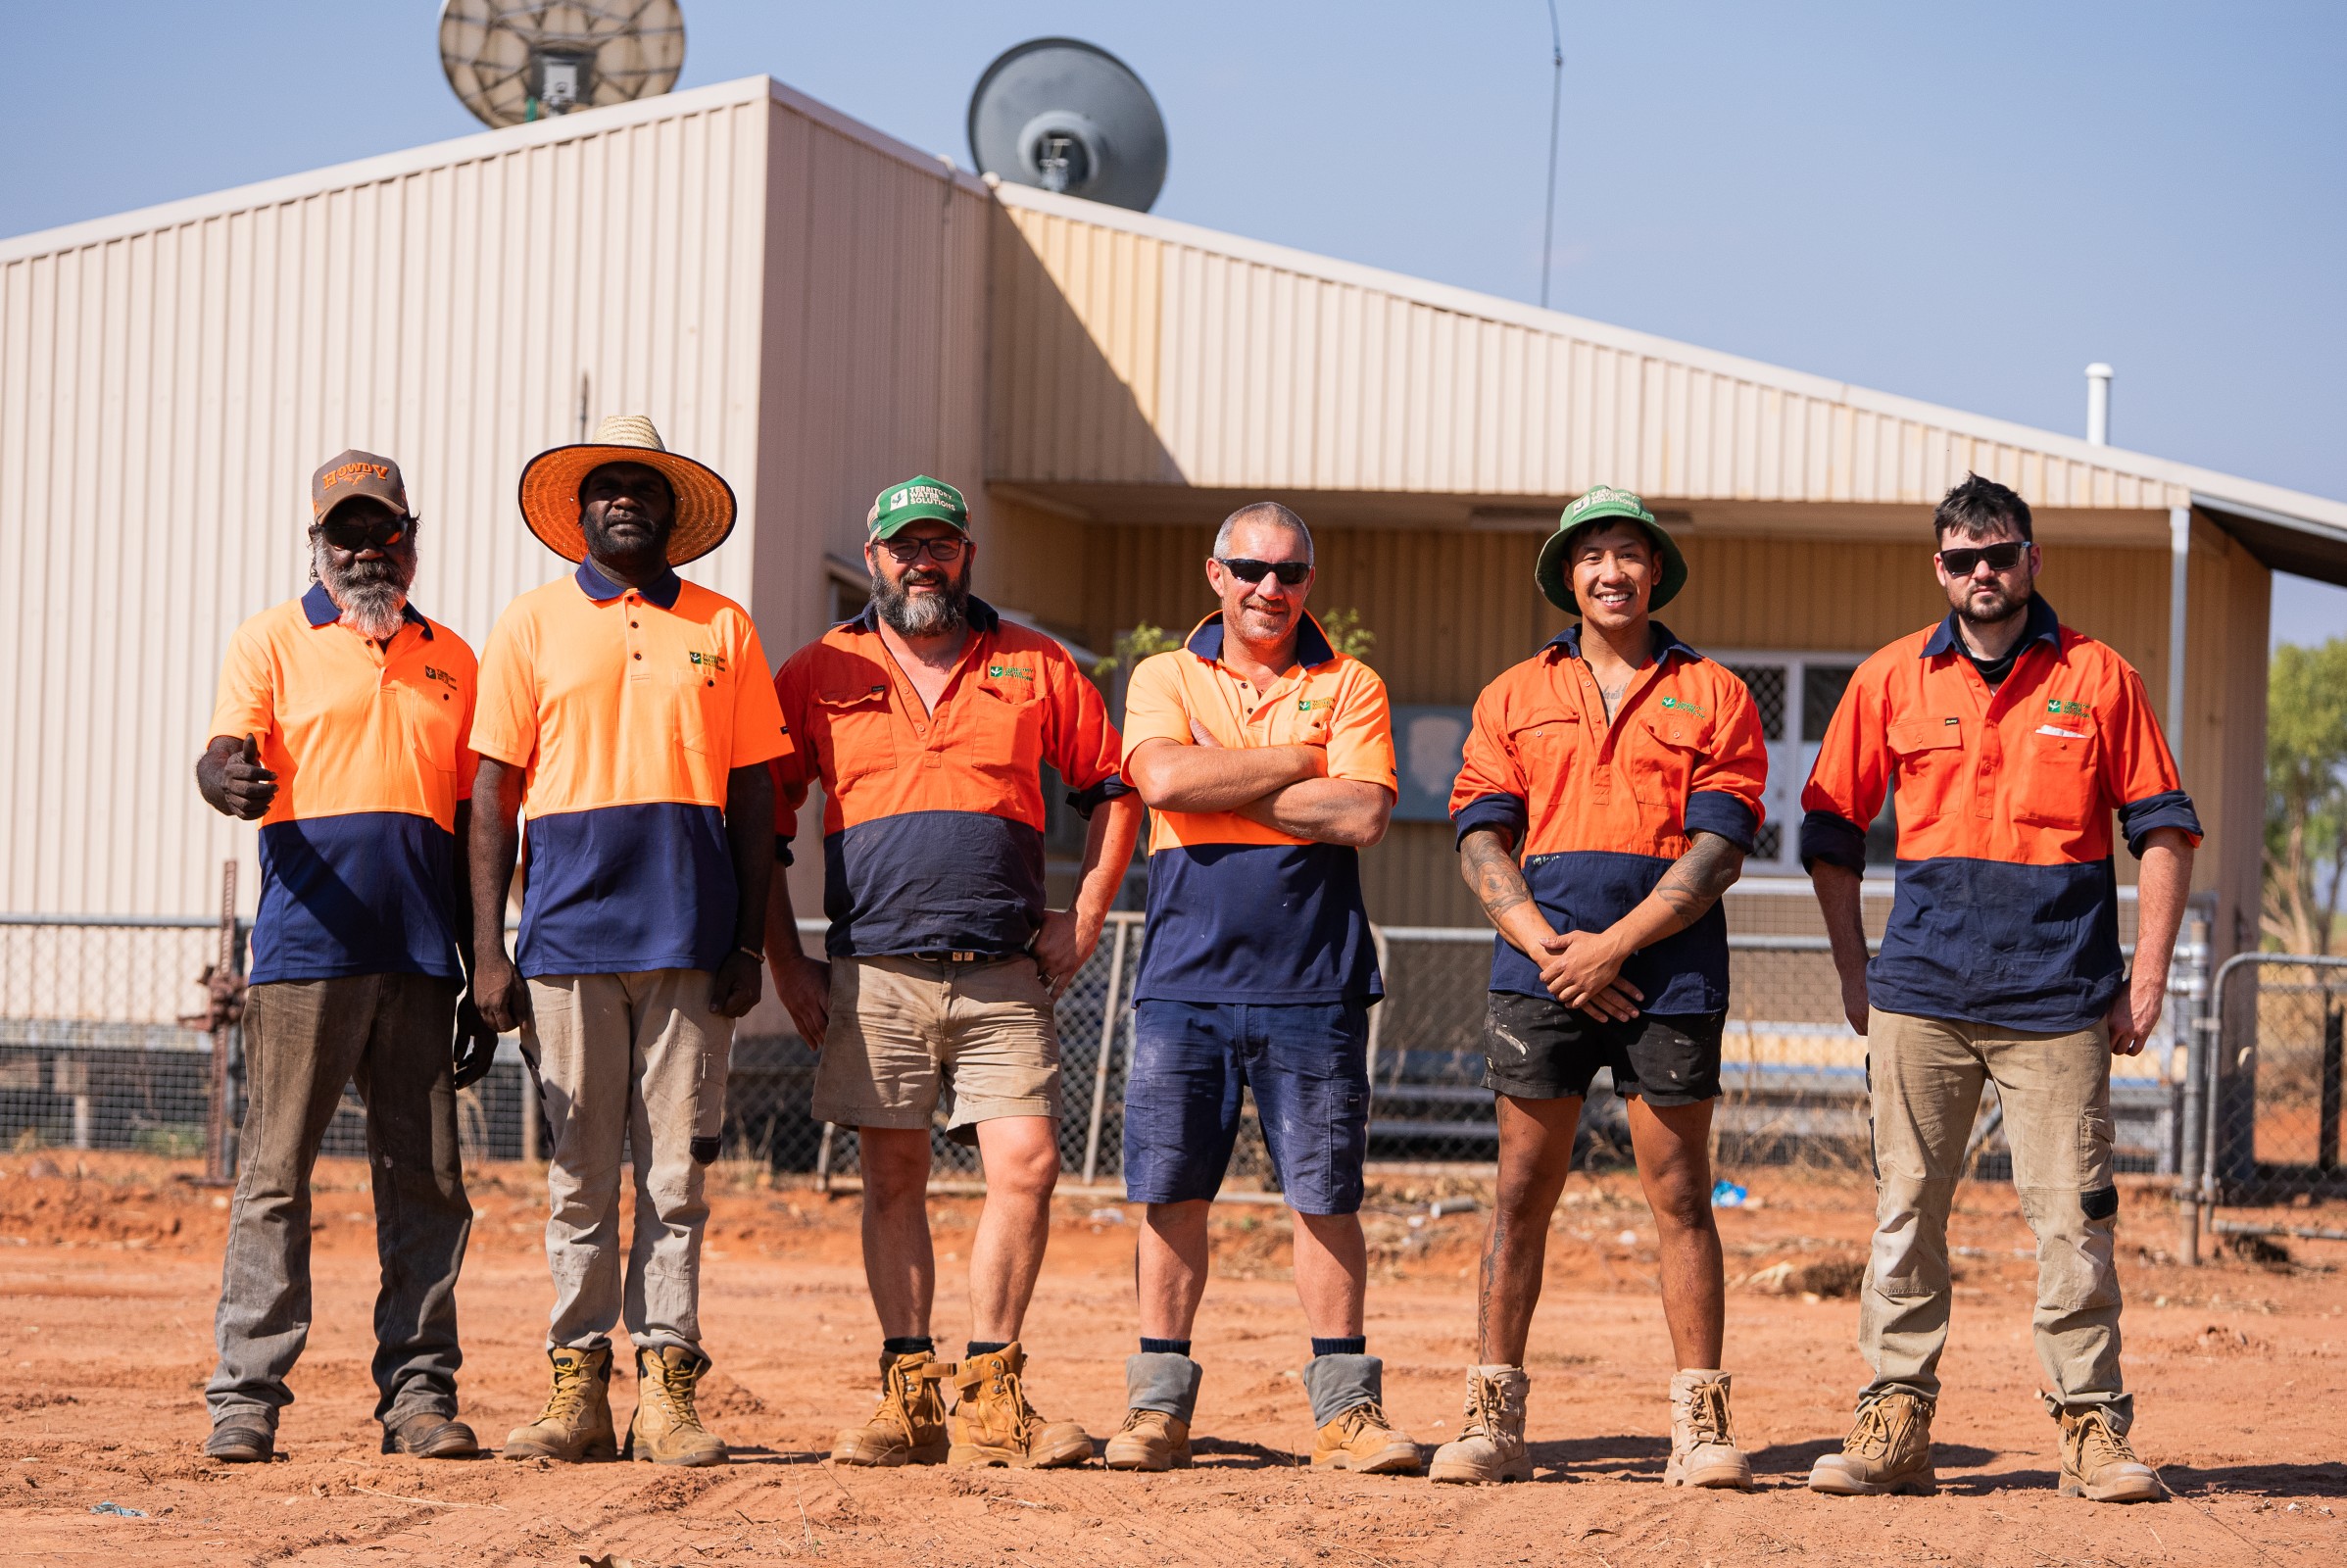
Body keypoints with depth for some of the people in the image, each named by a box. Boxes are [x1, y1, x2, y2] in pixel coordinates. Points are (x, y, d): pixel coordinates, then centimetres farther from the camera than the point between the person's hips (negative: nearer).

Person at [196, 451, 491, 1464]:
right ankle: (246, 1395, -4)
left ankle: (419, 1391, 7)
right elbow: (226, 757, -7)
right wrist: (228, 779, -33)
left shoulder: (451, 662, 18)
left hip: (421, 957, 4)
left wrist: (484, 981, 15)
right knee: (275, 1174, -5)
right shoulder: (274, 642, 7)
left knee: (426, 1179, 3)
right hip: (305, 940, -4)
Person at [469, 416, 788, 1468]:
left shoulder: (721, 630, 11)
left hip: (690, 937, 1)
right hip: (569, 935, -1)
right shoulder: (533, 625, 8)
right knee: (579, 1174, 1)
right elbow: (493, 796, 5)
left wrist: (749, 944, 3)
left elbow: (753, 795, 11)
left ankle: (667, 1389, 2)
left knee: (676, 1172, 0)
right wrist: (487, 950, -2)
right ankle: (576, 1391, 5)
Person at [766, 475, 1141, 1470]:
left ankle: (991, 1398, -2)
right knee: (893, 1181, 2)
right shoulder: (821, 675, 8)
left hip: (1005, 976, 0)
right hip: (874, 977, 0)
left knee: (1026, 1166, -10)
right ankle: (909, 1397, 6)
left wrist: (1082, 922, 6)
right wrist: (786, 965, 3)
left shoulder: (1034, 670, 10)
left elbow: (1112, 794, 16)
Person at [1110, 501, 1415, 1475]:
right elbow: (1163, 779, -10)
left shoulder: (1348, 688, 8)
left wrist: (1221, 783, -6)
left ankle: (1345, 1410, 6)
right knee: (1172, 1193, 2)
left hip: (1312, 981, -1)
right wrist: (1298, 763, -6)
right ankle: (1159, 1408, 9)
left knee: (1326, 1196, 0)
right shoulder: (1165, 679, 10)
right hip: (1186, 975, 1)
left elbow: (1362, 816, -8)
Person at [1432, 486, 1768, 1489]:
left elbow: (1718, 847, -2)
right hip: (1540, 967, 2)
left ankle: (1701, 1424, 0)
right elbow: (1481, 841, 6)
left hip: (1668, 974, -2)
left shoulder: (1713, 695, 8)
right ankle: (1493, 1417, 6)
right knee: (1522, 1191, 2)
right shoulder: (1516, 695, 14)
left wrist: (1614, 945, -12)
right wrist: (1547, 946, -9)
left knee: (1680, 1197, -1)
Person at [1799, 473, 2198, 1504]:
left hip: (2059, 1000, -2)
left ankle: (2092, 1428, 2)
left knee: (2071, 1218, -4)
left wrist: (2147, 979, -1)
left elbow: (2160, 830, 6)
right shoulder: (1890, 681, 9)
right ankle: (1895, 1423, 6)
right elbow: (1830, 830, 15)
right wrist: (1853, 973, 9)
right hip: (1921, 994, 2)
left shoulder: (2099, 679, 5)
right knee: (1905, 1212, 2)